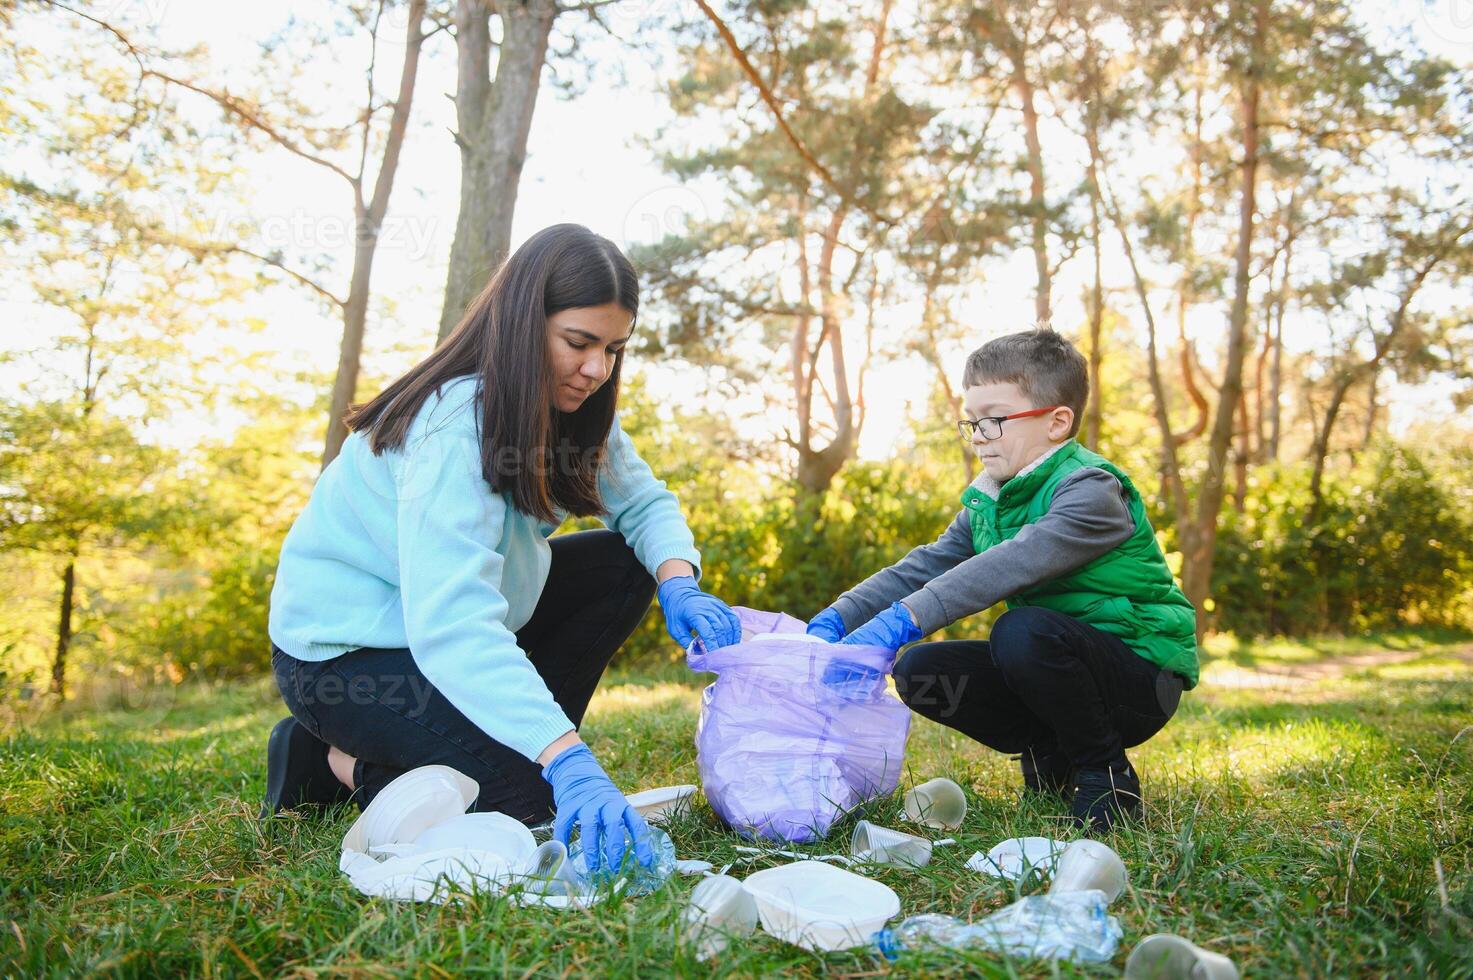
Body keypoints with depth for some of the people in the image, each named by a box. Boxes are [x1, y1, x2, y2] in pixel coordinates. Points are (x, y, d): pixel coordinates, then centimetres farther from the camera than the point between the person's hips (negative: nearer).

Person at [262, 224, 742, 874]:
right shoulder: (453, 429, -31)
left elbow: (644, 502, 1)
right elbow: (451, 624, -40)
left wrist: (679, 583, -22)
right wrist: (567, 761, -48)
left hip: (461, 626, 9)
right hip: (344, 653, -9)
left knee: (622, 565, -2)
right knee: (545, 795, -21)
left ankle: (511, 740, 2)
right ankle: (353, 764, 2)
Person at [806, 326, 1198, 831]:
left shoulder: (1090, 490, -20)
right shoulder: (986, 502, 6)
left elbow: (1015, 562, -37)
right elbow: (923, 566, -5)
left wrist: (901, 620, -46)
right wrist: (834, 621, -21)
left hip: (1140, 680, -7)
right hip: (1060, 667, 7)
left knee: (1023, 631, -35)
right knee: (918, 671, -8)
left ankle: (1107, 775, -11)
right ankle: (1051, 763, 9)